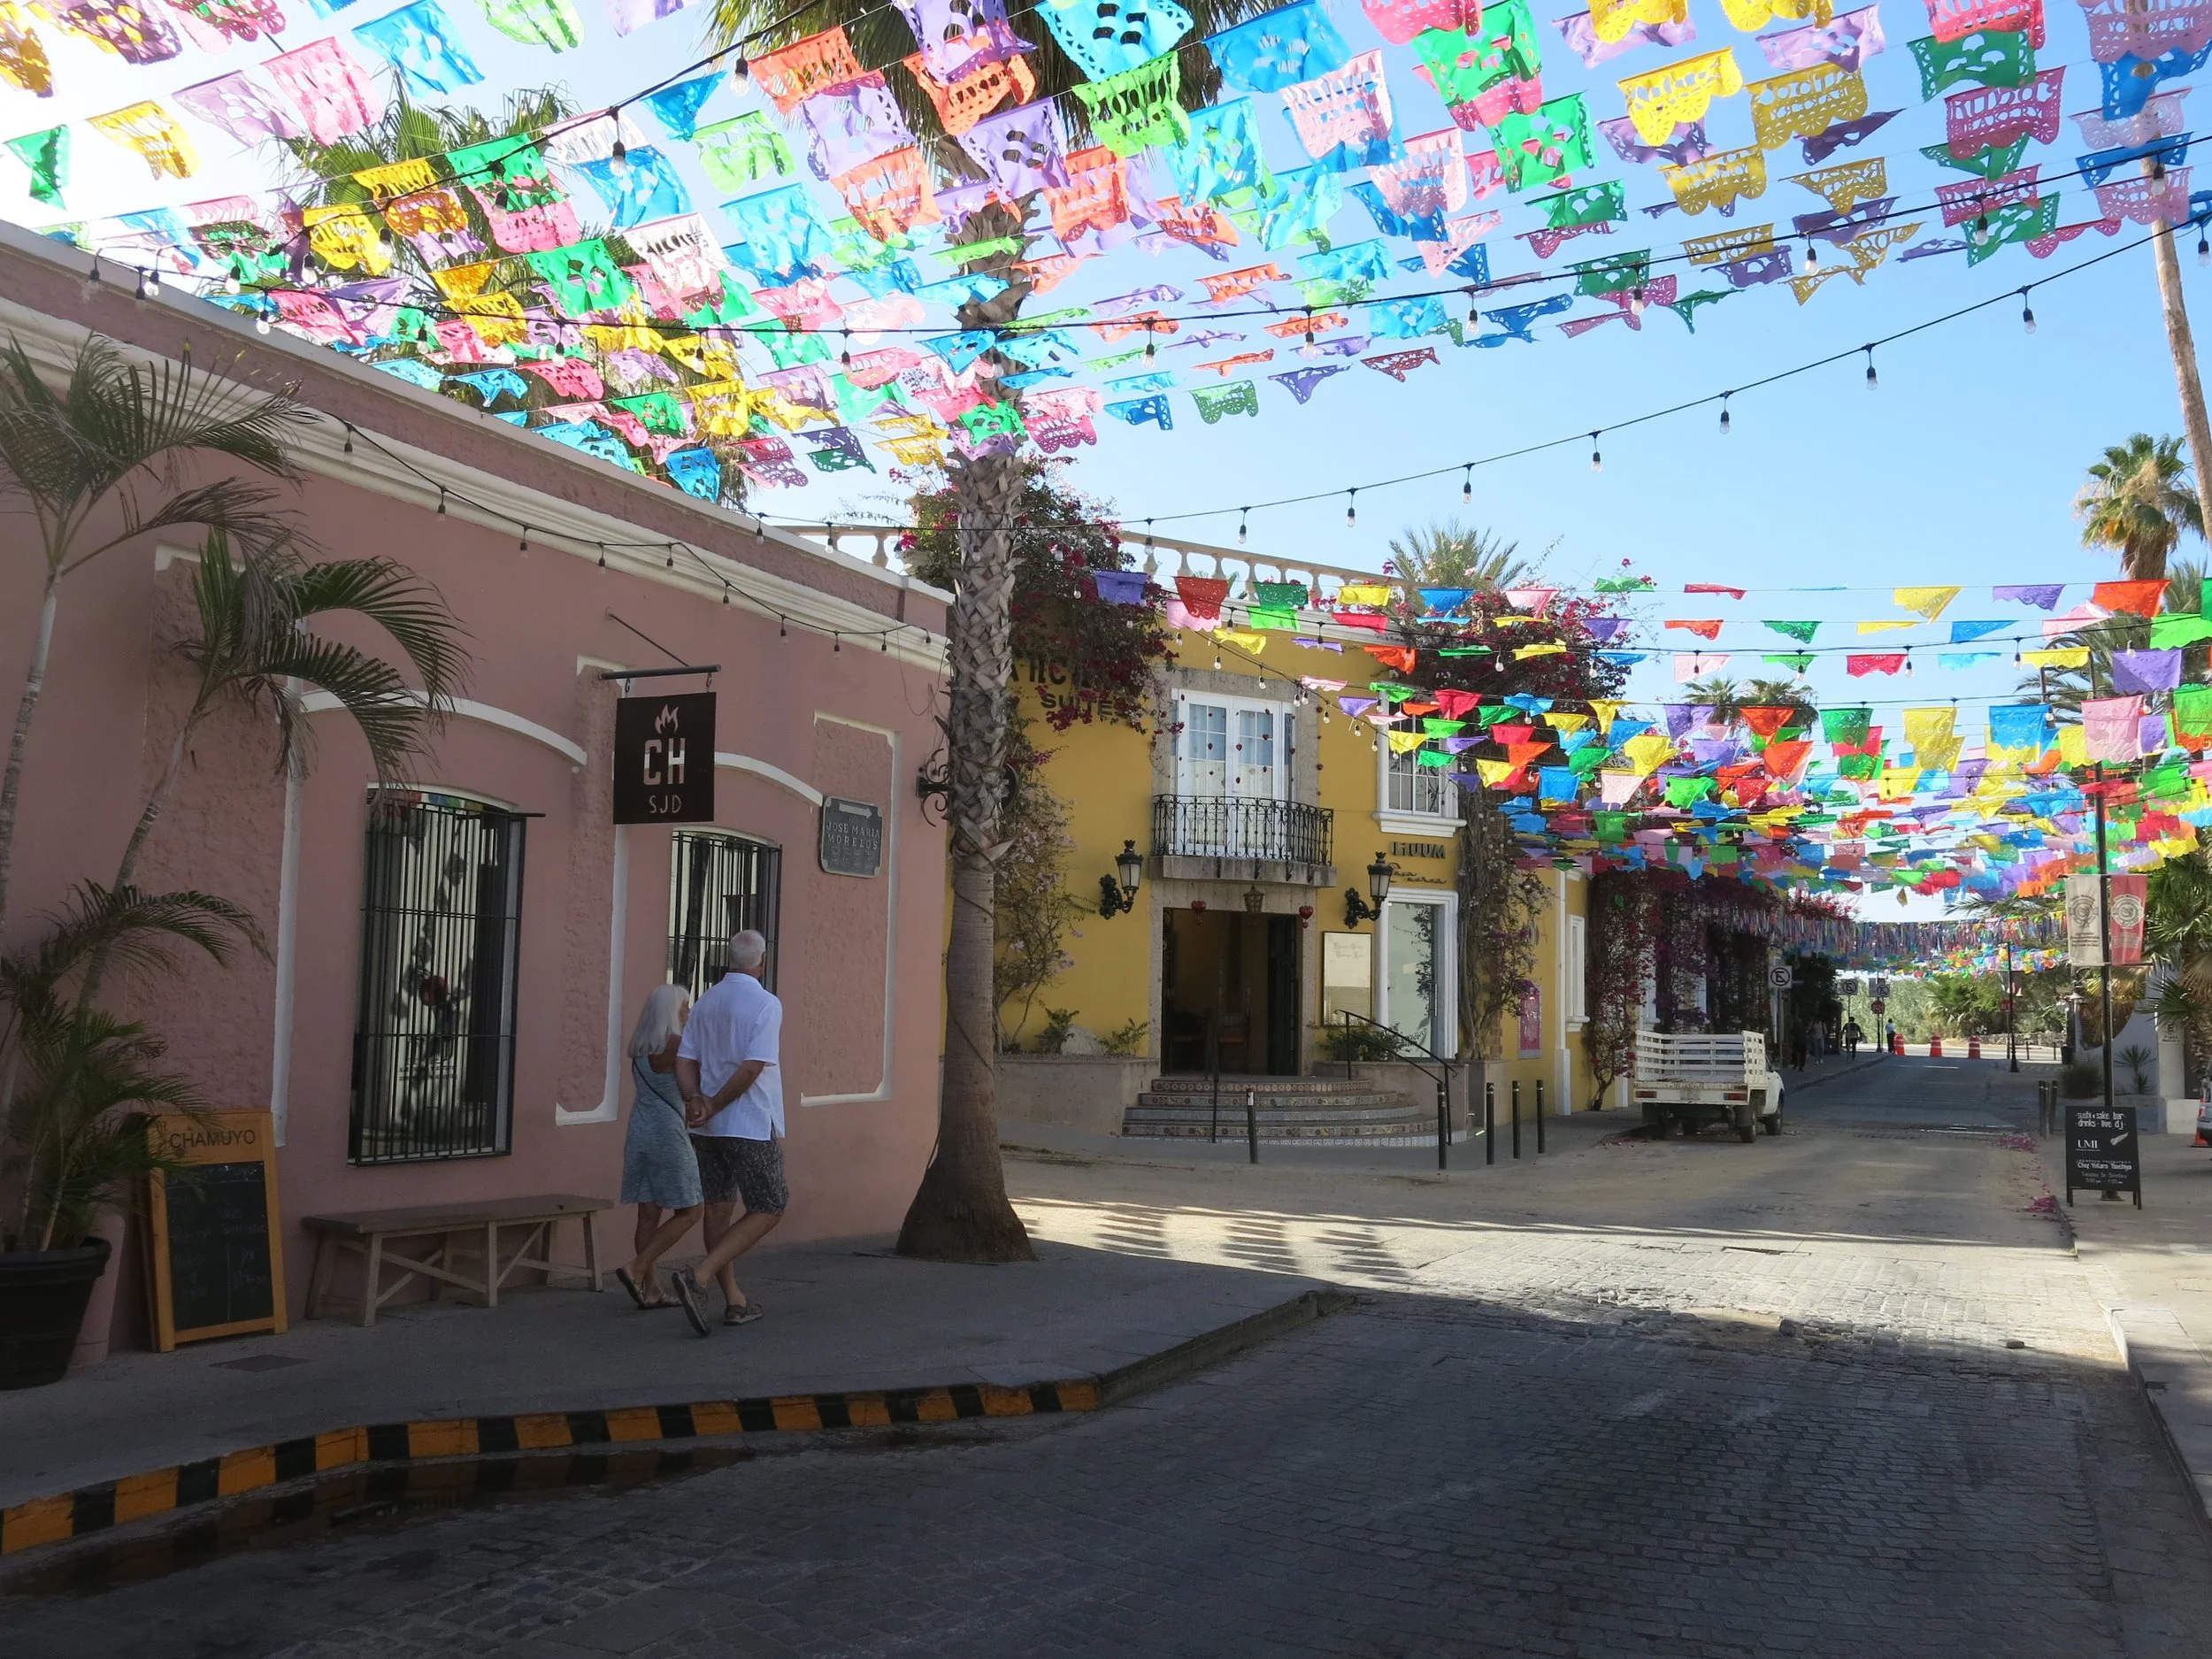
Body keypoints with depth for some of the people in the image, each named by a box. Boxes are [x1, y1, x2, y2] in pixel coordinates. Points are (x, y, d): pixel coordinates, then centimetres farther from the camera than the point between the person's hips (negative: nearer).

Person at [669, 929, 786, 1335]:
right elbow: (752, 1068, -19)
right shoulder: (766, 1004, -11)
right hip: (752, 1126, -7)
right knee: (767, 1211, 1)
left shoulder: (706, 1002, 9)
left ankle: (734, 1300, 21)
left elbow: (684, 1061, 3)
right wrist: (713, 1108, -11)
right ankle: (698, 1278, -14)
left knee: (719, 1209, 14)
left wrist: (695, 1100, -9)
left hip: (708, 1129, 7)